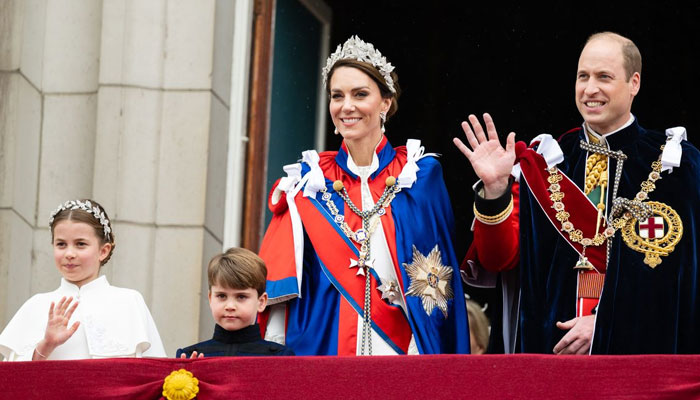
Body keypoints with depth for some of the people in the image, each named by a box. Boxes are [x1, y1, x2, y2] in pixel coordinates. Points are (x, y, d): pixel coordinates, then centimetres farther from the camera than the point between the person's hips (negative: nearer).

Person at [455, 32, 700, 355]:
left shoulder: (671, 164, -2)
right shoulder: (543, 164, 5)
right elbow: (501, 257, -1)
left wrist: (605, 323, -16)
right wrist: (495, 188, -17)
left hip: (638, 341, -2)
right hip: (550, 341, 2)